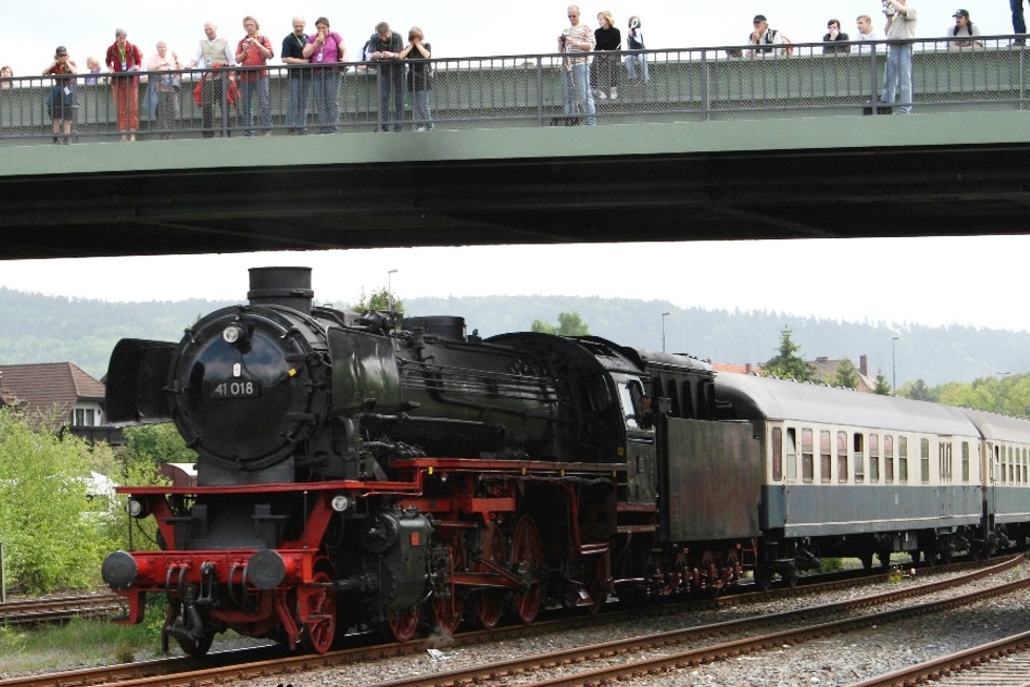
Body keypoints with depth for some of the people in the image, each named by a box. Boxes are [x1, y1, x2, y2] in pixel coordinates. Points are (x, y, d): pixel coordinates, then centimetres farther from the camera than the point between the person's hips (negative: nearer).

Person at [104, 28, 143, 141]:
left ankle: (132, 133, -1)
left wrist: (137, 67, -11)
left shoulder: (133, 48, -3)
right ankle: (123, 132, 3)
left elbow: (139, 61, 9)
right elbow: (108, 62, 16)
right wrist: (110, 69, -3)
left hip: (131, 80, -1)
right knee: (121, 108, 0)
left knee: (133, 106, -4)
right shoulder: (111, 49, -1)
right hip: (117, 80, 1)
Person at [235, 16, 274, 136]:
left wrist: (257, 44, -12)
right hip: (245, 76, 4)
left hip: (260, 75, -4)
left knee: (264, 103, -14)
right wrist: (244, 52, -6)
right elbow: (237, 60, 12)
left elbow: (270, 55, -4)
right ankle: (249, 132, 6)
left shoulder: (263, 39, 9)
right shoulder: (242, 42, 17)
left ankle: (267, 130, -17)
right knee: (246, 106, 3)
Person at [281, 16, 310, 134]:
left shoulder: (308, 38, 15)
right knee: (294, 103, -8)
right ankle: (290, 127, -8)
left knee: (303, 103, 7)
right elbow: (285, 59, -10)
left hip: (306, 74, 6)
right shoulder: (289, 40, -3)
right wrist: (301, 61, -13)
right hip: (294, 74, -6)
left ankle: (301, 127, 10)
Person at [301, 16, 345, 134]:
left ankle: (332, 128, -9)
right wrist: (316, 43, -5)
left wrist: (344, 58, -21)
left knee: (332, 102, -9)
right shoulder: (312, 38, 14)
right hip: (316, 74, 3)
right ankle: (323, 128, 2)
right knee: (320, 104, 1)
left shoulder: (335, 36, 7)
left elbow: (344, 50, 1)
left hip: (332, 73, -3)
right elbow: (305, 54, 6)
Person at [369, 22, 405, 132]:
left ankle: (398, 125, -1)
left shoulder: (397, 38, -21)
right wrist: (375, 55, -45)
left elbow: (400, 55, -27)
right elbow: (372, 57, -19)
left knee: (399, 97, -3)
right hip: (384, 69, 2)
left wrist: (391, 55, -50)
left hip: (397, 68, -2)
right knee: (384, 96, -5)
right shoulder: (374, 39, -14)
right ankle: (384, 125, -5)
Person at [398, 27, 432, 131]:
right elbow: (401, 56, -6)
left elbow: (427, 55, -15)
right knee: (415, 104, 1)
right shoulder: (408, 48, 11)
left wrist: (418, 44, -7)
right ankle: (419, 125, 3)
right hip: (413, 79, 3)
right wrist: (411, 46, -3)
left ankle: (427, 125, -3)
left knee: (423, 103, -10)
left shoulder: (426, 45, 6)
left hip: (423, 79, -3)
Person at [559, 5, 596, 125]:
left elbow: (591, 45, -6)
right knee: (569, 94, 4)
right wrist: (560, 43, 1)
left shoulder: (585, 28, 5)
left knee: (584, 92, -10)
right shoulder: (565, 30, 19)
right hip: (568, 65, 5)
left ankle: (591, 119, -10)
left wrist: (576, 43, -18)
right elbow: (561, 50, 23)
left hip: (581, 64, -5)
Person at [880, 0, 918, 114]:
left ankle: (906, 109, -6)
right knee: (888, 79, 9)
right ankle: (885, 105, 14)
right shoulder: (895, 14, 21)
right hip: (892, 48, 8)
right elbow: (886, 31, 20)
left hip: (904, 48, -8)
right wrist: (889, 18, 8)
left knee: (905, 80, -7)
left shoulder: (911, 10, -2)